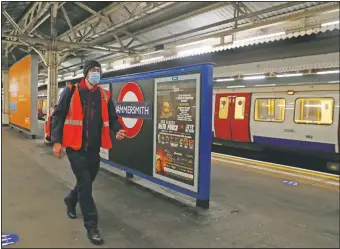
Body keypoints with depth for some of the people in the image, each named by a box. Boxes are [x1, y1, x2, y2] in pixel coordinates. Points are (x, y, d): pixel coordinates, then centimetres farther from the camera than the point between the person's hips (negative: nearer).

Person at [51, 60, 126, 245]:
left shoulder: (105, 96, 5)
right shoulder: (71, 92, -5)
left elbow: (112, 117, 8)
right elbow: (58, 116, -4)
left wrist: (117, 130, -13)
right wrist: (56, 141, -9)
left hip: (94, 148, 5)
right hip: (75, 146, -4)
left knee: (87, 181, 18)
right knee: (85, 183, -6)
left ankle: (71, 200, 51)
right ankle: (91, 226, 5)